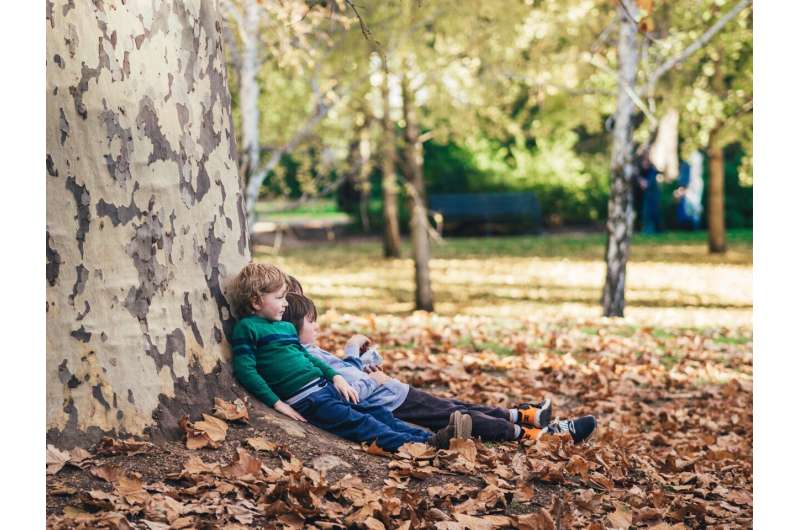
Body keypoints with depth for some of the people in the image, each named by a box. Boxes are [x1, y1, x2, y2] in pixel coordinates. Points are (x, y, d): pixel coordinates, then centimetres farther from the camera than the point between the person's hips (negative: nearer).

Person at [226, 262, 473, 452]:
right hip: (303, 400, -9)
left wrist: (335, 377, 13)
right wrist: (277, 403, -16)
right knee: (358, 422, -21)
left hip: (324, 386, 9)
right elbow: (245, 371, -12)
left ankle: (430, 437, -12)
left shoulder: (286, 327, 21)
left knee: (378, 413, -3)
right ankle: (421, 445, -33)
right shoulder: (247, 328, -5)